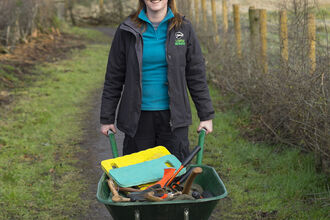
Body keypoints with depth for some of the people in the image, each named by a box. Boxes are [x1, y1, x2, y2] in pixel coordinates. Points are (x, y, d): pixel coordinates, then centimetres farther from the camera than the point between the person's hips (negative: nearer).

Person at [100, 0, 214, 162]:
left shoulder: (183, 28, 2)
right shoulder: (127, 31, 1)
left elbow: (196, 75, 5)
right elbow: (113, 78, 5)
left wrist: (206, 116, 3)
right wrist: (107, 118, 4)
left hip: (173, 116, 0)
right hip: (137, 117, 0)